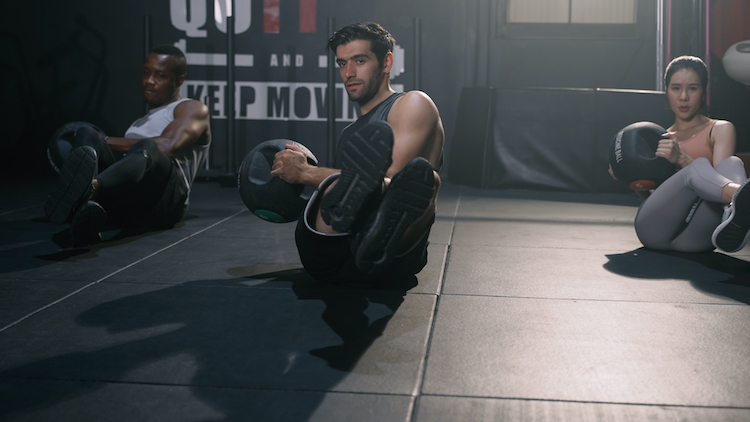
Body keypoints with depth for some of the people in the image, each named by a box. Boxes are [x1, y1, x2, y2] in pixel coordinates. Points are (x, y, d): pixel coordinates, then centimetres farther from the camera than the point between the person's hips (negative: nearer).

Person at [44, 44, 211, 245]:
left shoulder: (193, 110, 16)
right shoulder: (139, 123, 39)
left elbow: (167, 147, -5)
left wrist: (107, 141, -2)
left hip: (164, 199, -5)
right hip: (123, 206, 6)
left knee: (147, 148, -37)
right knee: (87, 134, -20)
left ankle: (90, 189, -69)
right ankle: (84, 208, -52)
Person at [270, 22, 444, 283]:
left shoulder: (413, 104, 10)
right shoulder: (352, 132, 35)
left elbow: (388, 181, -6)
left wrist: (306, 173, 0)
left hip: (392, 254, -3)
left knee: (422, 176, -36)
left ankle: (381, 236, -68)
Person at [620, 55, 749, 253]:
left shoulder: (719, 129, 21)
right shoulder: (660, 139, 30)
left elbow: (716, 180, 2)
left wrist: (681, 159, -13)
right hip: (655, 229, 1)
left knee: (733, 163, -27)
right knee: (700, 166, -27)